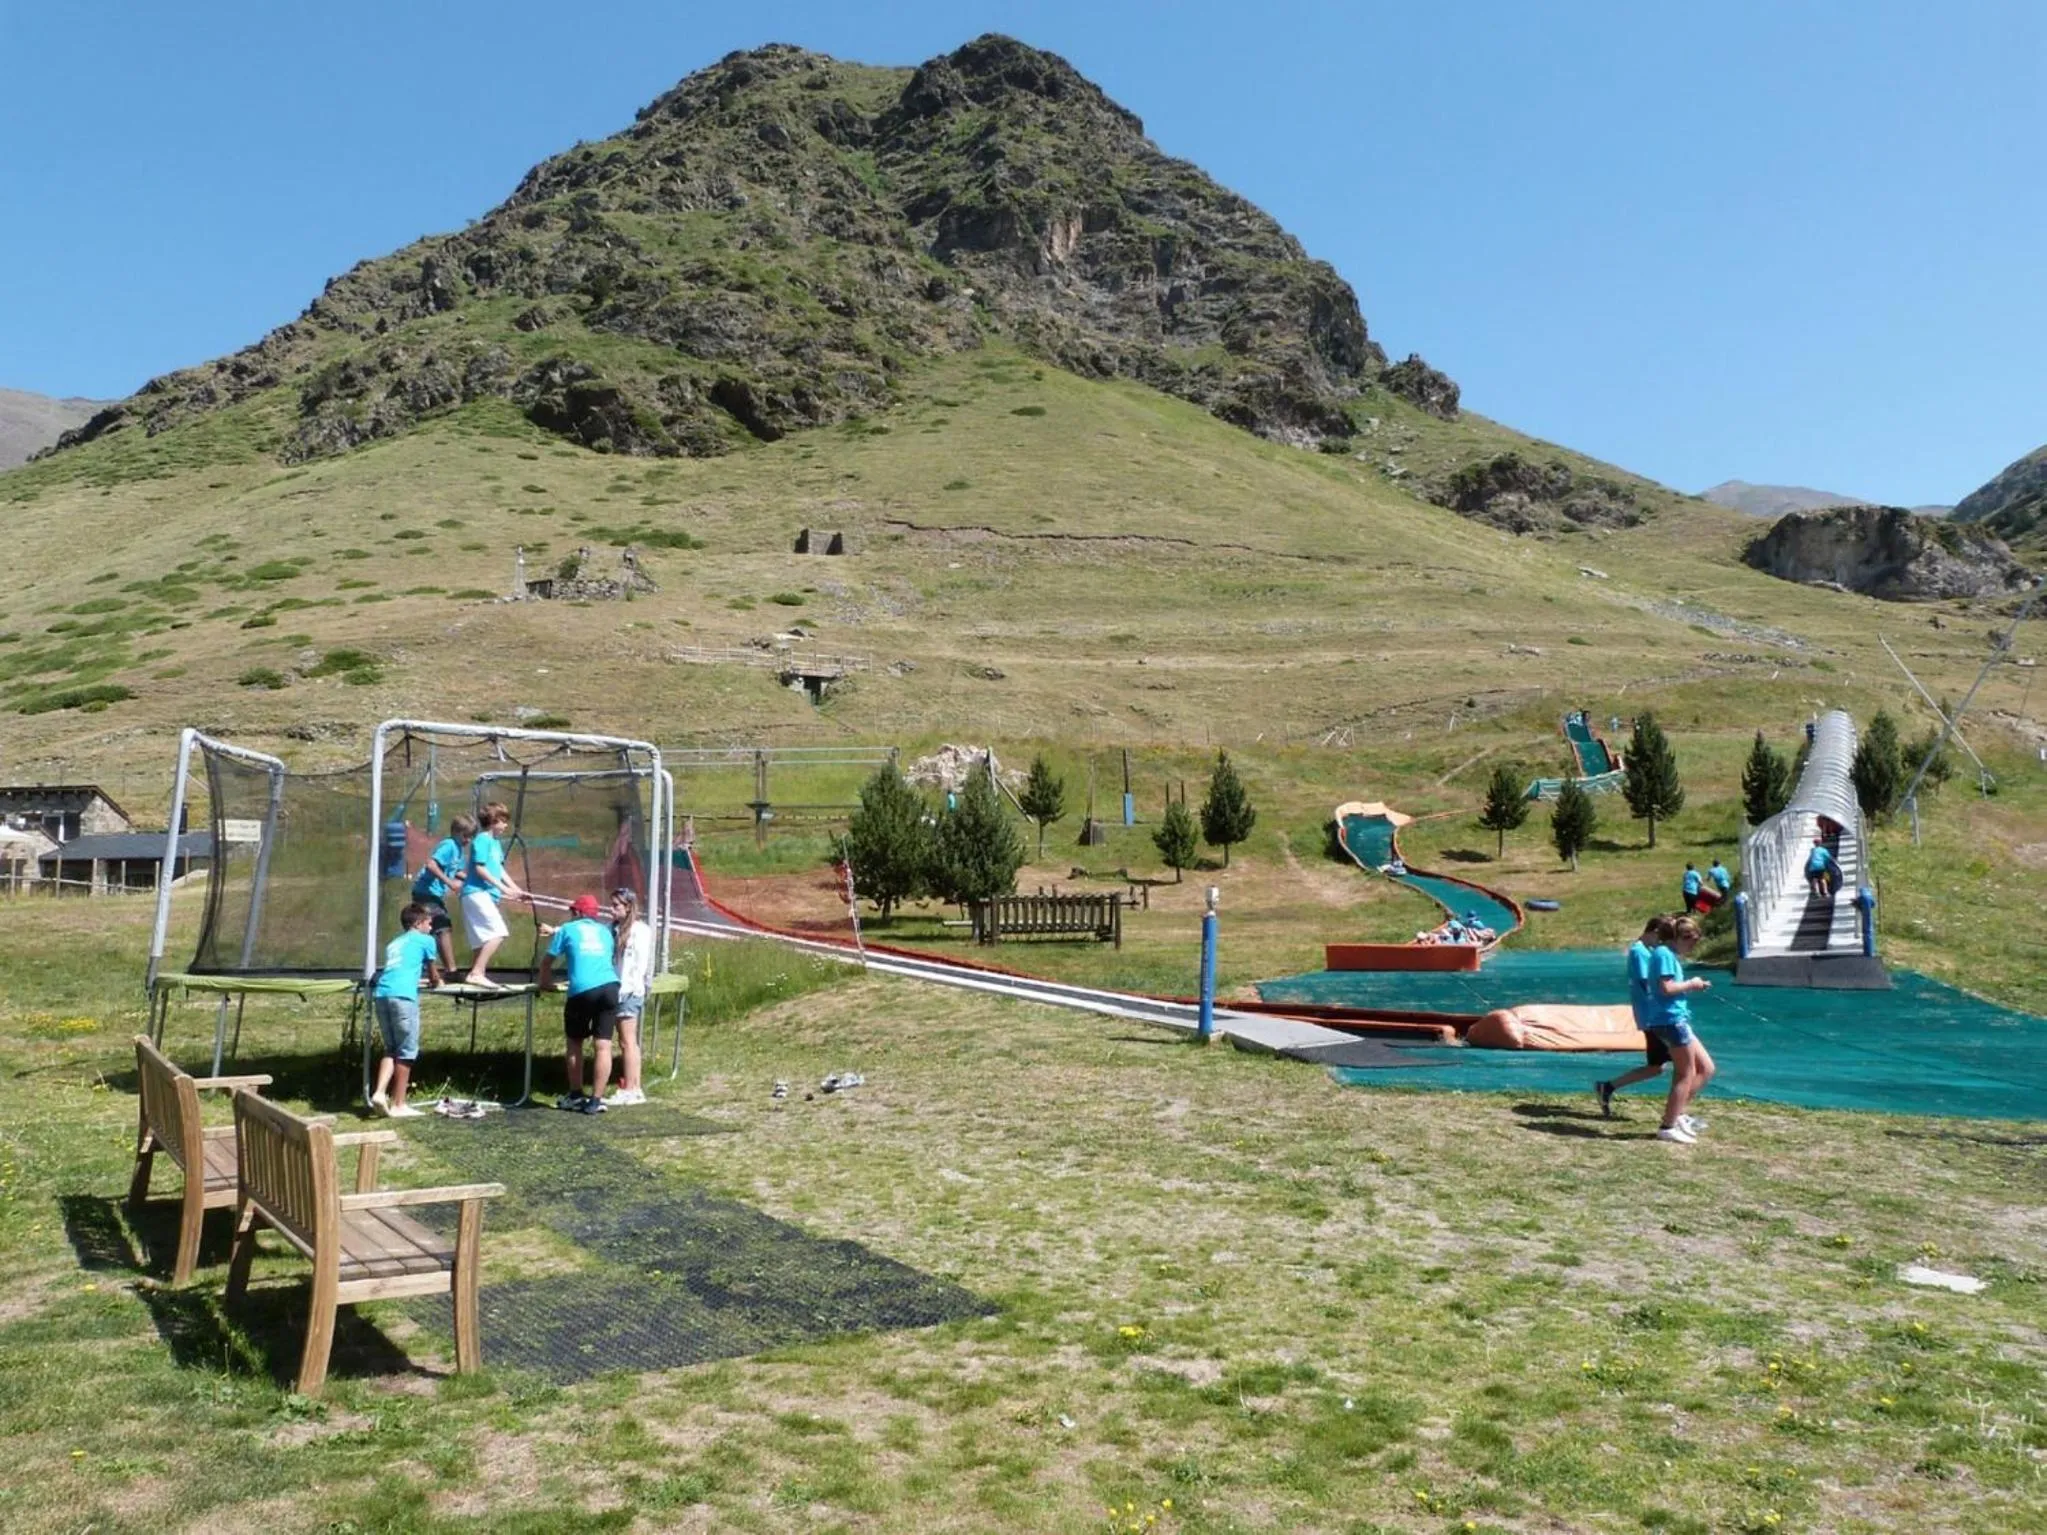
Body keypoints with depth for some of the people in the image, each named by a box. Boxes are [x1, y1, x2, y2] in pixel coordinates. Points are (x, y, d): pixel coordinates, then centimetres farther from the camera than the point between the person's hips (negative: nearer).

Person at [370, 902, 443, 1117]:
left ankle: (379, 1093, -1)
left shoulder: (393, 943, 30)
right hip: (402, 995, -6)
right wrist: (438, 982, 48)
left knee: (391, 1049, 16)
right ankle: (398, 1105, 2)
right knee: (406, 1052, 1)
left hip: (380, 994, 6)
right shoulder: (425, 940, 15)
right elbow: (433, 973, 26)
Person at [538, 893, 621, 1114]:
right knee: (603, 1045, 1)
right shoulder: (605, 931, 24)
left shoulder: (568, 929, 14)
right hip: (609, 987, 3)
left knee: (575, 1042, 16)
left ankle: (575, 1095, 24)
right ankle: (595, 1100, -1)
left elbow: (546, 961, 18)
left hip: (582, 990, -3)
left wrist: (545, 982, 39)